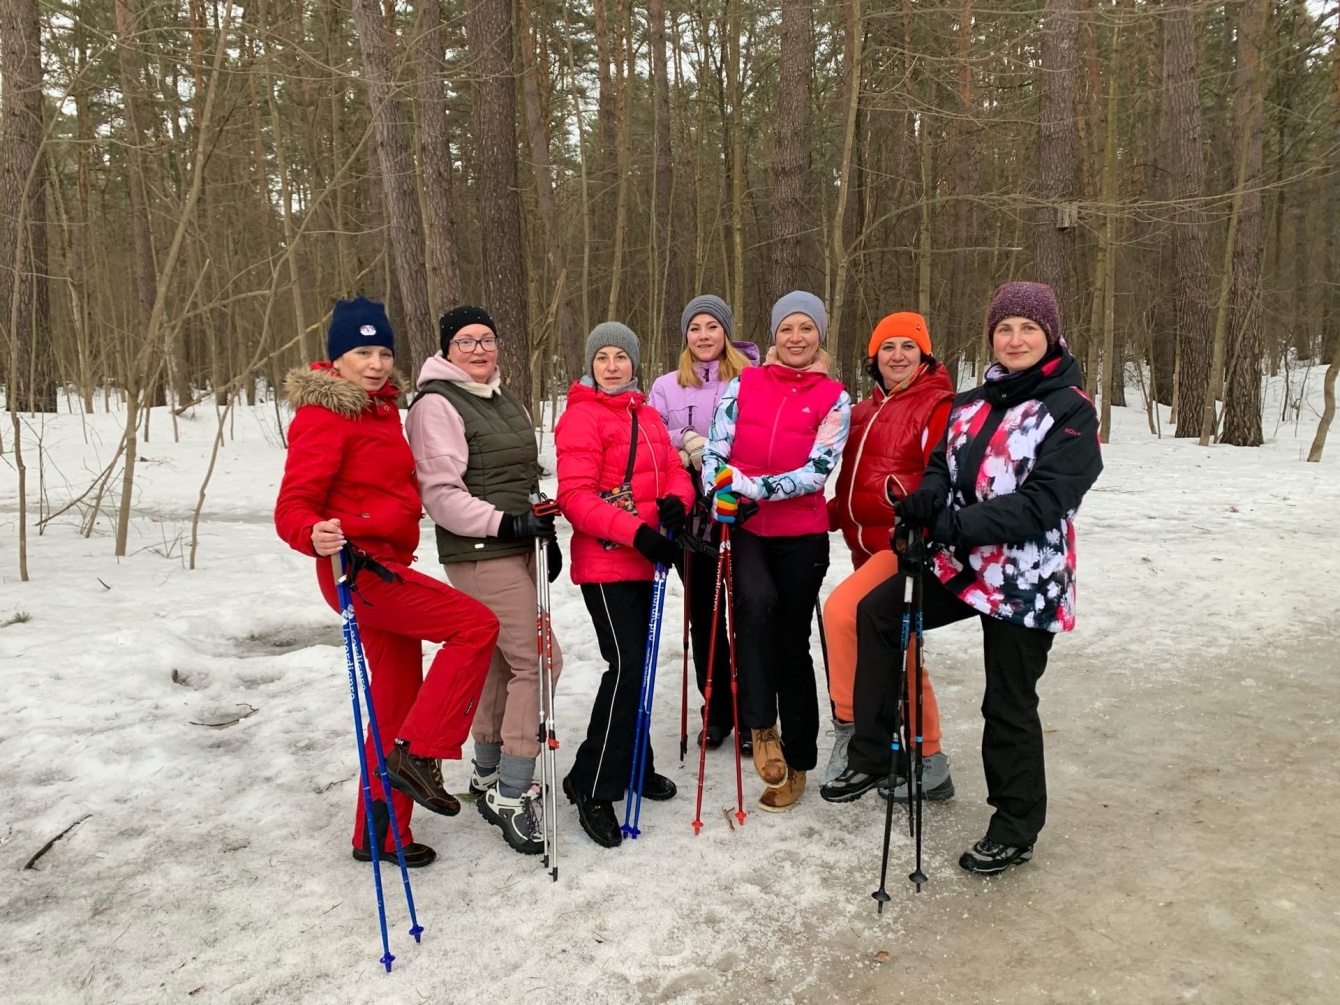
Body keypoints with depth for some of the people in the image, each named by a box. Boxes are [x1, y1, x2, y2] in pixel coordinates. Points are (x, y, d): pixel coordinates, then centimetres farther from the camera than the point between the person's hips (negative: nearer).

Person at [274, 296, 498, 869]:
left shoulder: (381, 408, 16)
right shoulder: (324, 416, -12)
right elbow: (292, 505, -18)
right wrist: (316, 536, -41)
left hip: (388, 567, 9)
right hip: (359, 568, -9)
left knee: (399, 701, 12)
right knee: (476, 625, -18)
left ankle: (381, 835, 25)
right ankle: (417, 755, -9)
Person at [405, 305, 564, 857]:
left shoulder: (504, 400, 18)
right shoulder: (436, 405, -9)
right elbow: (440, 492, -16)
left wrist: (546, 534, 17)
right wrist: (503, 523, -23)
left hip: (518, 547, 8)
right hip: (479, 556, -8)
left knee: (501, 664, 14)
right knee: (536, 660, -12)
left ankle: (488, 779, 28)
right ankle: (513, 795, -3)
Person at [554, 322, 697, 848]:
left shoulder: (647, 416, 14)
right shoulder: (581, 417, -10)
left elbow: (673, 470, 12)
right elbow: (576, 498, -18)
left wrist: (676, 500, -12)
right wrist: (638, 532, -26)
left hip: (644, 561, 8)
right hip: (604, 563, -8)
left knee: (638, 664, 15)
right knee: (625, 665, -11)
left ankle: (630, 763, 32)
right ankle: (592, 785, 1)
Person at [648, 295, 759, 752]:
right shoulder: (666, 387, 11)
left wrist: (701, 447, -15)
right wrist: (689, 449, -13)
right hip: (690, 513, 3)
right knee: (703, 615, 10)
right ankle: (716, 711, 24)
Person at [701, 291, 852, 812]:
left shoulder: (834, 399, 0)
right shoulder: (744, 384, 6)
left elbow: (816, 472, -11)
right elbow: (715, 451, 1)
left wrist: (751, 488, -21)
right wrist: (722, 504, -15)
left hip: (800, 535, 0)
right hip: (743, 528, 0)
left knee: (792, 643, 7)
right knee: (757, 599, -30)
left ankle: (797, 763, 24)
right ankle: (762, 727, -14)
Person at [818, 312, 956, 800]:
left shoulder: (938, 406, -7)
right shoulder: (864, 411, 15)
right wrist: (832, 514, 7)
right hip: (869, 548, 8)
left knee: (841, 610, -26)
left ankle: (854, 737, -11)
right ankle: (930, 767, 29)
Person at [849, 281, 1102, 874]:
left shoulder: (1070, 411, -11)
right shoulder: (972, 405, 9)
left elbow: (1044, 502, -20)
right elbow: (942, 467, 10)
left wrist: (958, 525, -28)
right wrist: (927, 497, -15)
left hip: (1023, 578, -6)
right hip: (960, 563, 7)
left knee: (1009, 706, 4)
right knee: (876, 611, -5)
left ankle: (1016, 829, 25)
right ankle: (871, 754, 7)